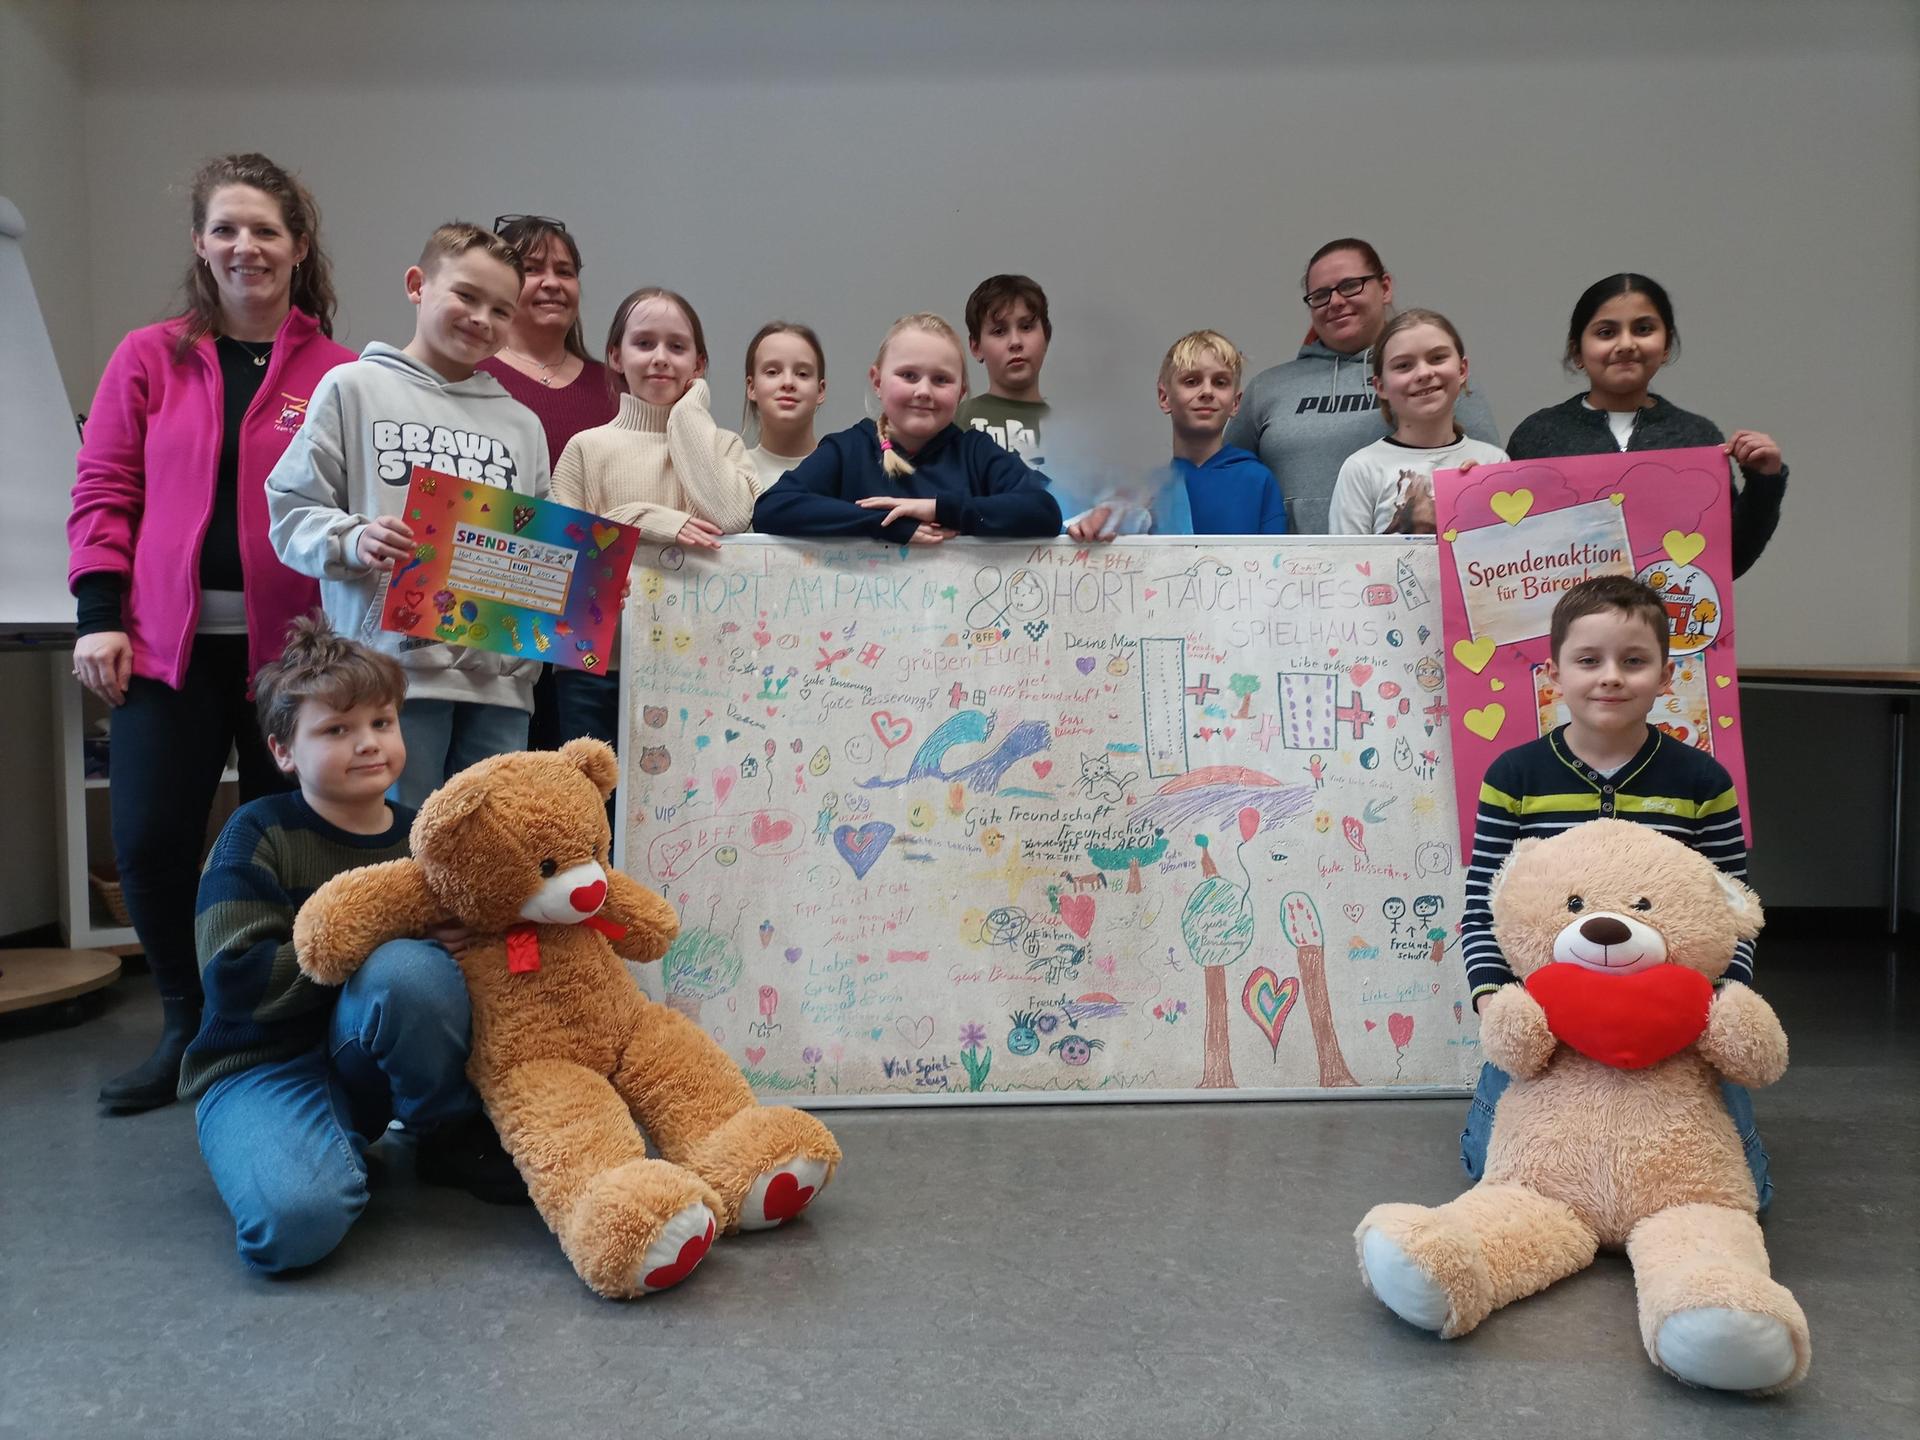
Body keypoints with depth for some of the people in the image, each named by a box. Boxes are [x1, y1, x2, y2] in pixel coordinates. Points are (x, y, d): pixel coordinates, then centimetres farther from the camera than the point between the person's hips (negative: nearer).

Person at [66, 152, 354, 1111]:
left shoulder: (339, 374, 3)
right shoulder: (149, 359, 8)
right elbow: (103, 492, 6)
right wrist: (100, 617, -3)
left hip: (291, 648, -1)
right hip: (164, 645, 1)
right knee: (149, 841, -1)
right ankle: (186, 1026, 22)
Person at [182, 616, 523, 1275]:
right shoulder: (257, 836, -9)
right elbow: (236, 979, -19)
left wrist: (405, 959, -13)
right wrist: (380, 936, -25)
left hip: (370, 1064, 3)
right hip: (263, 1064, -3)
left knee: (410, 968, -33)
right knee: (296, 1219, -35)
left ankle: (454, 1137, -8)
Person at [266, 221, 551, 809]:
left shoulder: (521, 423, 19)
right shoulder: (355, 387, 7)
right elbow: (293, 509, 2)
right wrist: (352, 541, -17)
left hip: (499, 676, 4)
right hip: (394, 667, -4)